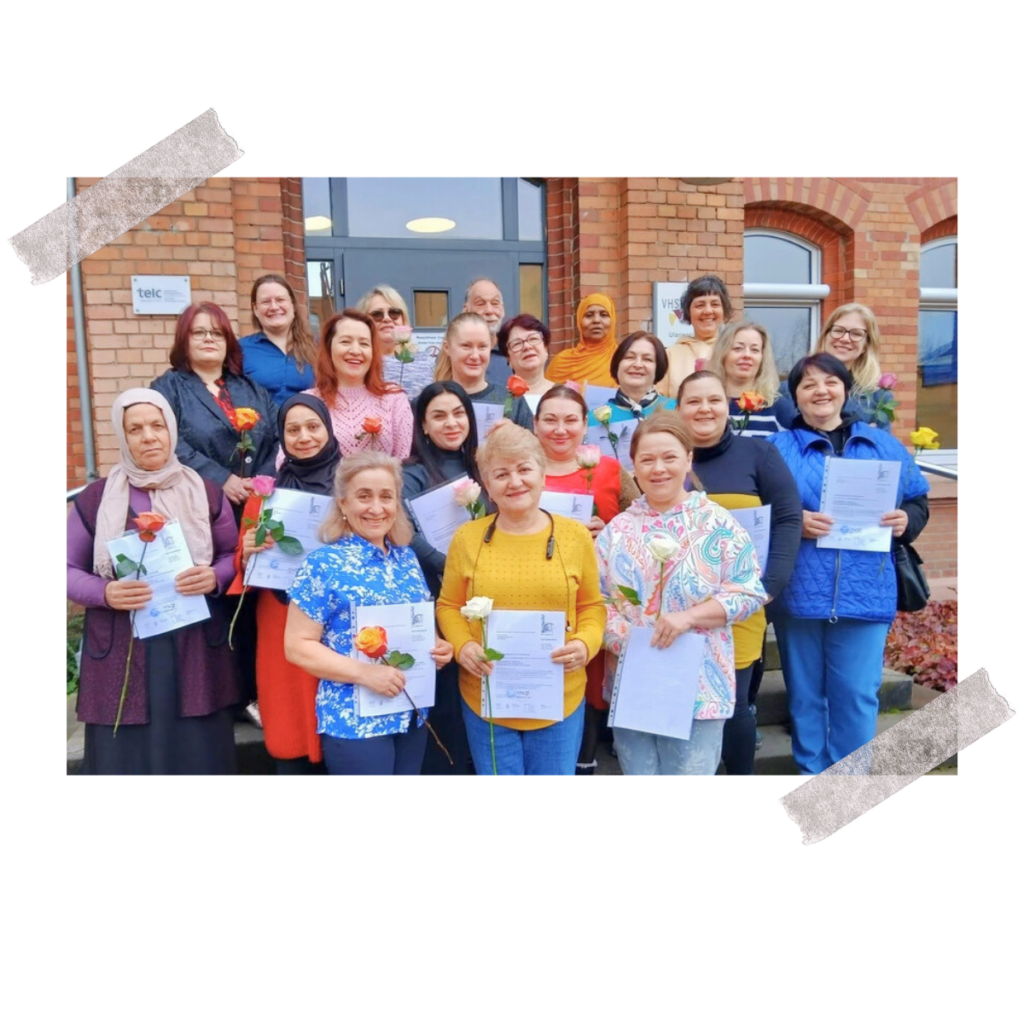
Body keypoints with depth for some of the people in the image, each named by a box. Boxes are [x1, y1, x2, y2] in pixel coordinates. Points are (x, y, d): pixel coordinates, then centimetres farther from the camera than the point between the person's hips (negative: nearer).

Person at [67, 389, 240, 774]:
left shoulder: (206, 493, 4)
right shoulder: (94, 498, 2)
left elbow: (234, 556, 10)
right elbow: (69, 570, 6)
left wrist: (214, 577, -13)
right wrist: (104, 593, -15)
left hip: (195, 649, 1)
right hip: (120, 652, 0)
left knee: (197, 755, 4)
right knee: (123, 756, 4)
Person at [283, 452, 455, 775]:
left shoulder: (407, 558, 6)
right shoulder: (323, 564, -10)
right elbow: (298, 646, -12)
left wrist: (438, 648, -4)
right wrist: (363, 673, -22)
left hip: (411, 715, 6)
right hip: (354, 721, -6)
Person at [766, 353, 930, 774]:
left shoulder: (884, 445, 12)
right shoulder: (779, 447, 6)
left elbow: (917, 501, 14)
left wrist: (906, 521, -7)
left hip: (864, 592, 1)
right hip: (799, 592, -1)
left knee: (857, 692, 3)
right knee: (805, 692, 9)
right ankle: (811, 771, 25)